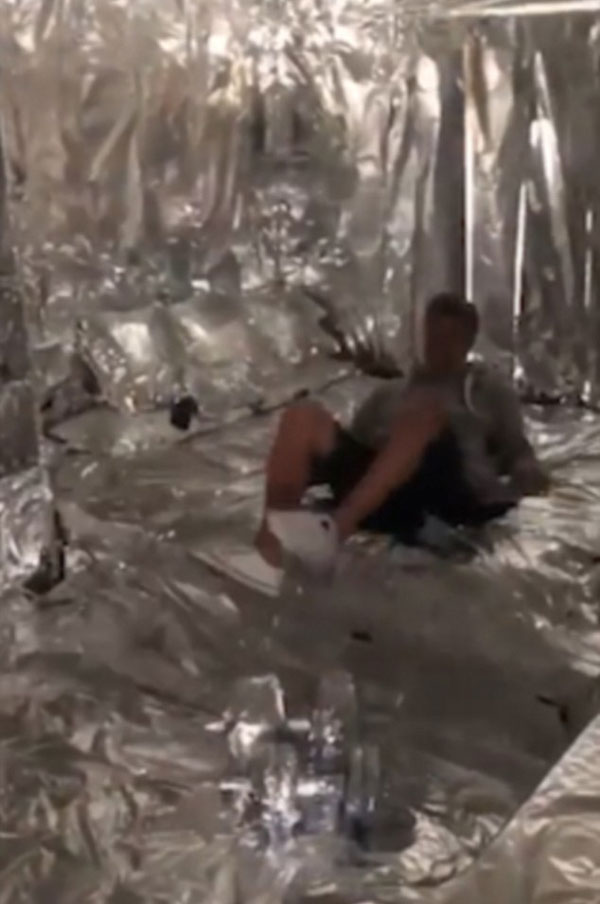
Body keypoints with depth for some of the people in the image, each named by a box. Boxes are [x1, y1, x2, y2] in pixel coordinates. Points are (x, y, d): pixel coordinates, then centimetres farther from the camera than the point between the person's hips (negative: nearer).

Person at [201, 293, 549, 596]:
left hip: (445, 495, -4)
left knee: (426, 410, -32)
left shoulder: (490, 390, 25)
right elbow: (356, 445, 28)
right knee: (304, 416, -17)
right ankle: (267, 557, -35)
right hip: (382, 501, 4)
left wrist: (531, 476, -7)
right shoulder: (391, 392, 34)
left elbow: (518, 455, 16)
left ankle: (334, 529, -48)